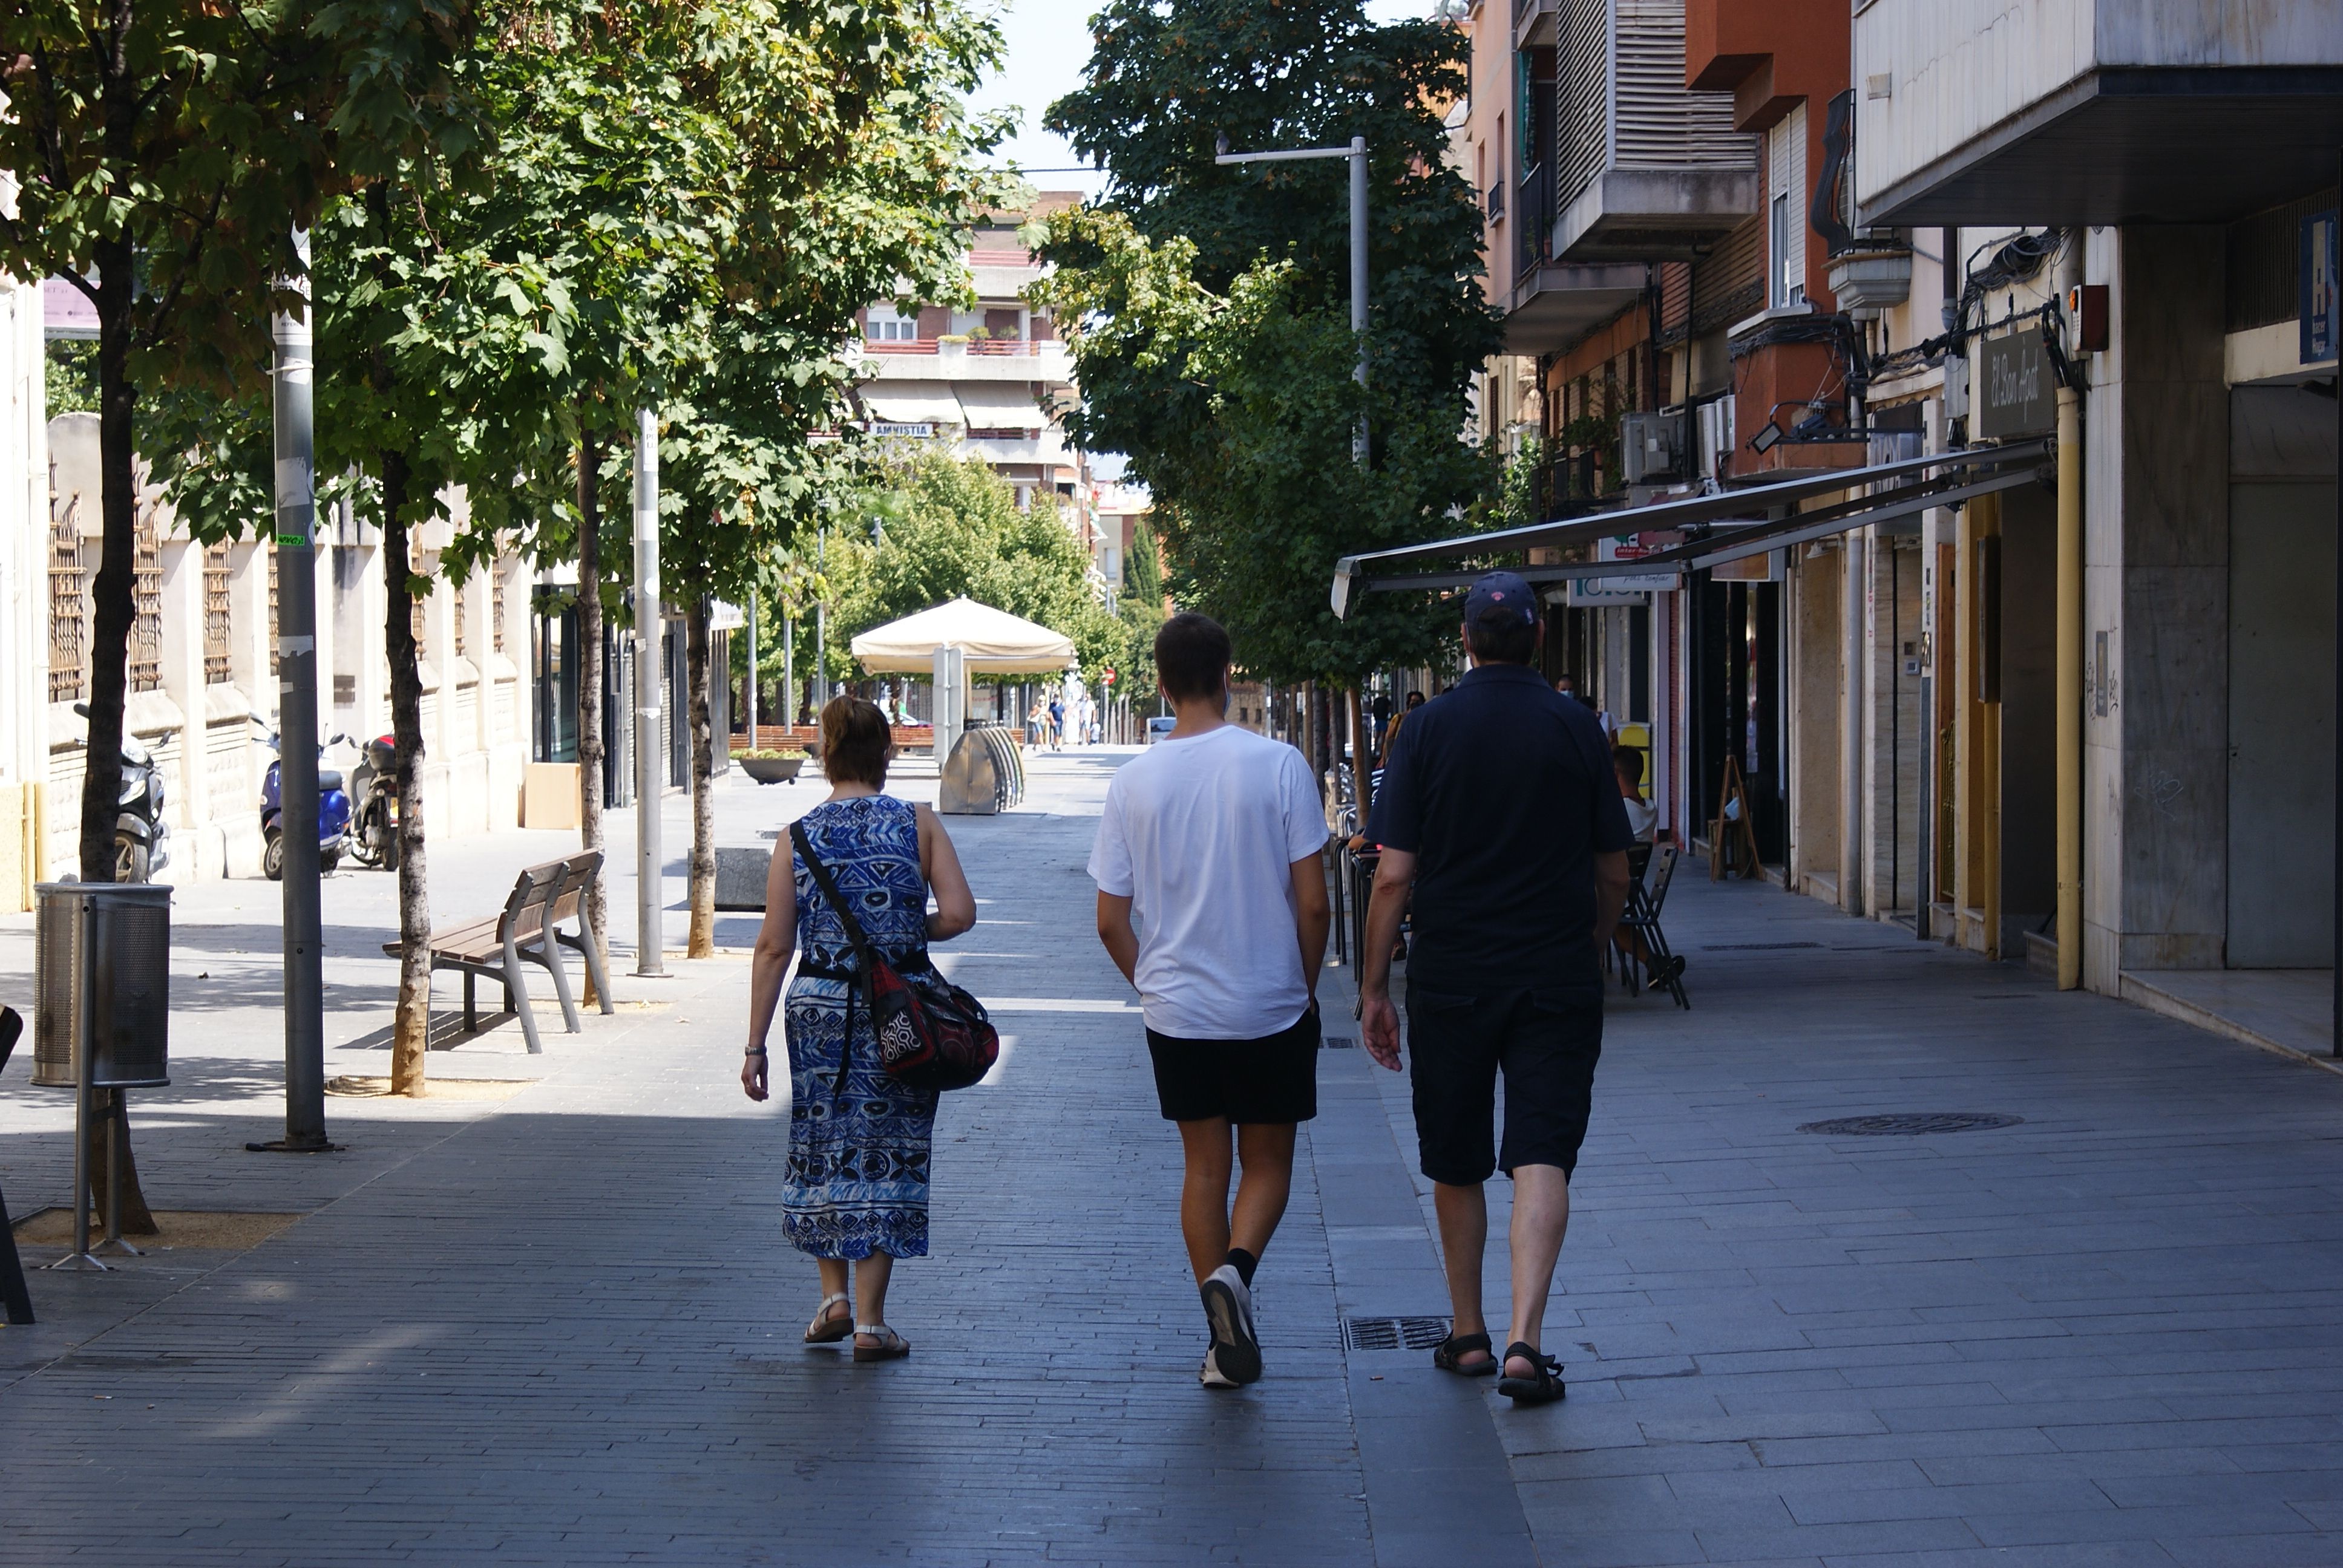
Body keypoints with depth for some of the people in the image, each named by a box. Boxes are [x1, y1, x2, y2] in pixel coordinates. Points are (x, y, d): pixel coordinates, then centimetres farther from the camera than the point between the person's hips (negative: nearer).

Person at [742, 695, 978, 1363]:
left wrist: (756, 1045, 3)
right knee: (884, 1156, 6)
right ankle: (870, 1321, 7)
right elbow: (959, 914, -9)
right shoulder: (918, 824, -2)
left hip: (820, 1007, 1)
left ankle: (834, 1295, 14)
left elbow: (773, 947, -1)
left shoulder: (798, 839, 0)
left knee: (824, 1151, 18)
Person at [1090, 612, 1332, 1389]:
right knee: (1268, 1162, 12)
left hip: (1176, 1011, 2)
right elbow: (1312, 902, -9)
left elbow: (1111, 922, 1)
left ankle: (1227, 1341, 13)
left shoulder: (1134, 781, -3)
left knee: (1204, 1166, 12)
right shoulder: (1277, 765, -10)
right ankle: (1236, 1267, -16)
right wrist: (1307, 985, 6)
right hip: (1271, 1006, -2)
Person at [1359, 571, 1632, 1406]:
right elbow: (1613, 875, 6)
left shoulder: (1430, 729, -3)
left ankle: (1468, 1335, 25)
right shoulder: (1578, 729, 0)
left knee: (1456, 1166, 15)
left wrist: (1373, 989, 1)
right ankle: (1523, 1343, -19)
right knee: (1542, 1159, -5)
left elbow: (1393, 876, -6)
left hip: (1451, 982, 0)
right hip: (1558, 981, 0)